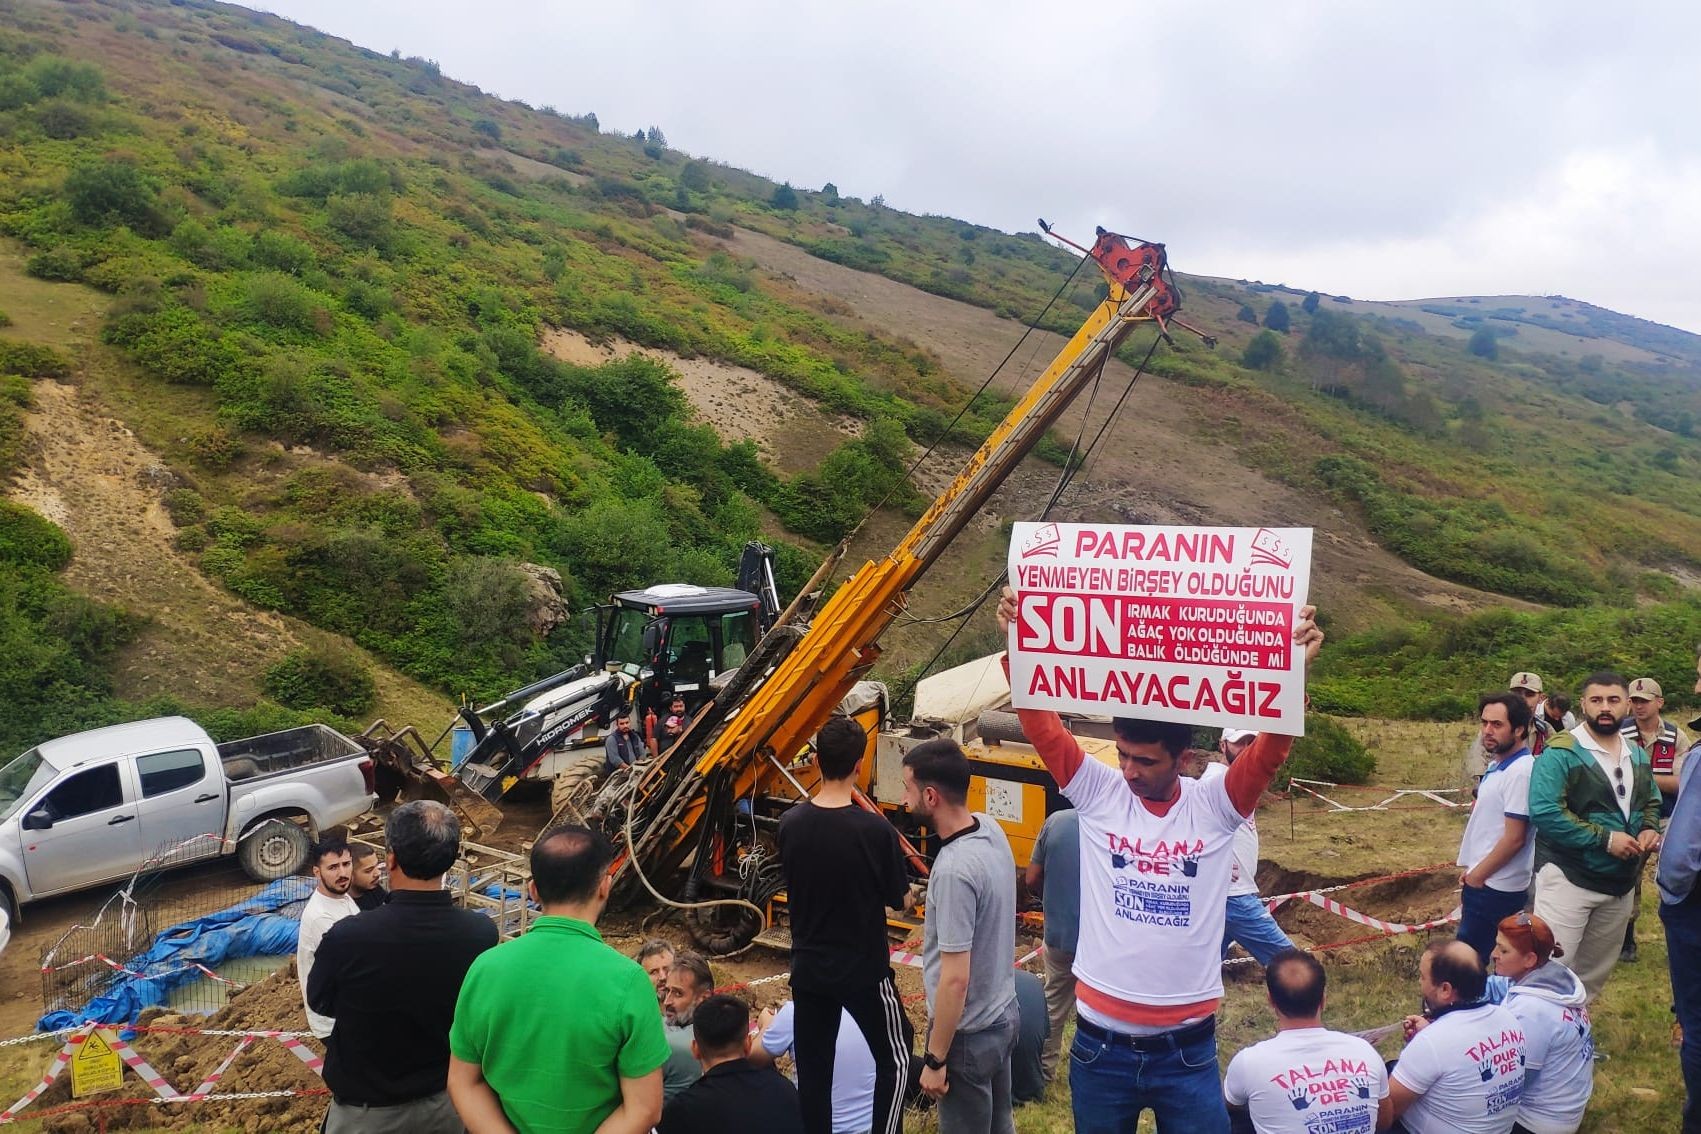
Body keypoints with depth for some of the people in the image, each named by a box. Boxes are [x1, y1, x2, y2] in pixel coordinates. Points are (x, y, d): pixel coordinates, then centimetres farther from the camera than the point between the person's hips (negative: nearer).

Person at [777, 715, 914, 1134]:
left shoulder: (790, 824, -8)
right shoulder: (875, 829, -21)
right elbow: (899, 899, -8)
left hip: (808, 966, 4)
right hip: (863, 967, -4)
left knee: (813, 1065, 15)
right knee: (895, 1056, 17)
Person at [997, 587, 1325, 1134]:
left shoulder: (1214, 805, -6)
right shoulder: (1098, 794, -4)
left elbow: (1271, 746, -17)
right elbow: (1043, 728, -11)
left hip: (1186, 1049, -1)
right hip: (1100, 1044, 1)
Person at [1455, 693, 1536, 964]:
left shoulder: (1520, 772, -20)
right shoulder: (1497, 765, 10)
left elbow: (1514, 838, -21)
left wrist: (1476, 876, -11)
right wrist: (1472, 872, 14)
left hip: (1494, 888, -9)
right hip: (1483, 882, 9)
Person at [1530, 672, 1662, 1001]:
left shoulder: (1637, 755, 8)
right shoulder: (1561, 752, -18)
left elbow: (1651, 802, 19)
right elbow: (1544, 812, -25)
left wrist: (1650, 830, -3)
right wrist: (1605, 839, -25)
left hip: (1621, 882, 8)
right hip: (1569, 877, -8)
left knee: (1597, 969, 20)